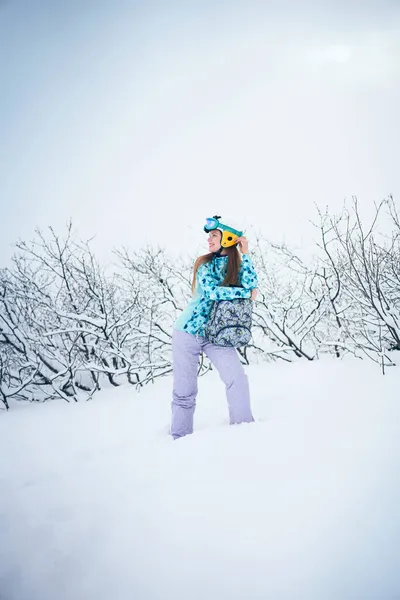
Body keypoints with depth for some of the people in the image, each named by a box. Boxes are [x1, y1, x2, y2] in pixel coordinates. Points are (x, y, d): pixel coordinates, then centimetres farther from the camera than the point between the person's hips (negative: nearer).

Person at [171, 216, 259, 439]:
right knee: (184, 391, 1)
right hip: (188, 331, -1)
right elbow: (212, 291, -20)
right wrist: (246, 293, -14)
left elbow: (252, 285, -17)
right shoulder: (205, 263, -3)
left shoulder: (239, 265, 3)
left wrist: (245, 254, -14)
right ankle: (181, 440, 16)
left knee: (238, 378, -15)